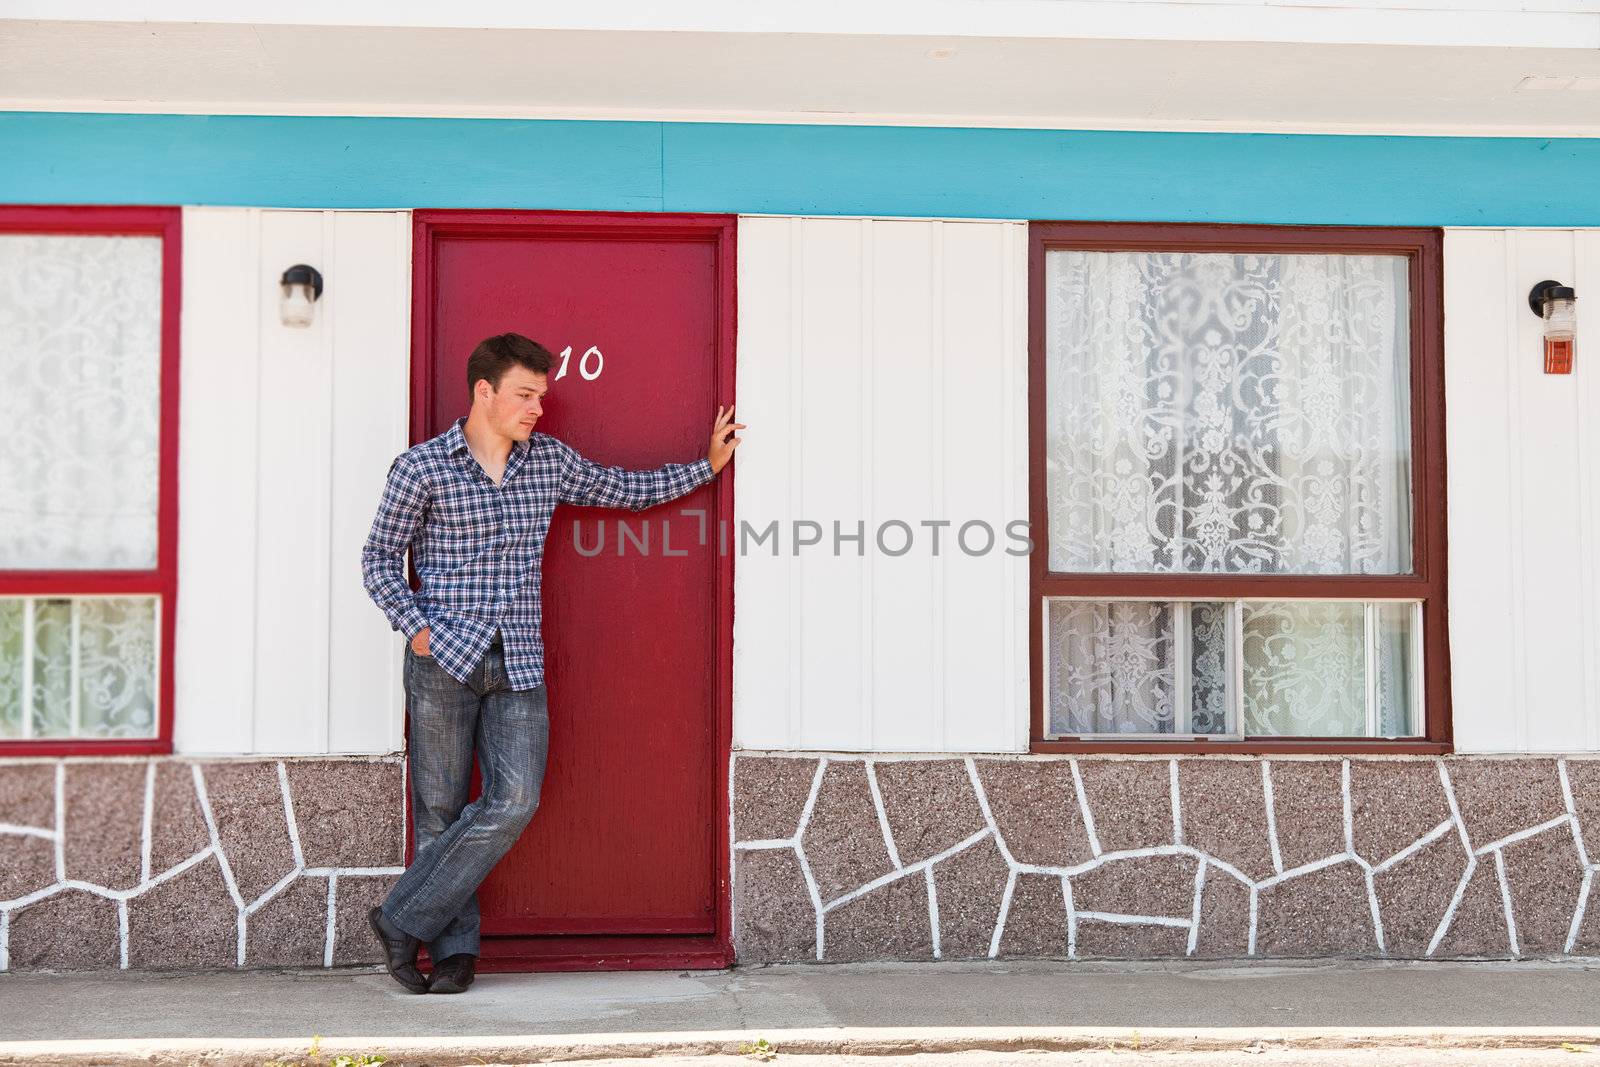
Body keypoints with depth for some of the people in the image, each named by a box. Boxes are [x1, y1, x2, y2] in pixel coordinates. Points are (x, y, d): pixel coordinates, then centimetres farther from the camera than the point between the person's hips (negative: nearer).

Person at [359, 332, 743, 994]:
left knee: (514, 800, -10)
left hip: (519, 663, 4)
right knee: (440, 808, 0)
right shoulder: (421, 468, -1)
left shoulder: (551, 462, 11)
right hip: (444, 660, -3)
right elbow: (380, 559, 4)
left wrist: (707, 465, 25)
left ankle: (403, 920, 1)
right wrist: (416, 630, -8)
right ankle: (455, 948, 13)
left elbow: (626, 490, 24)